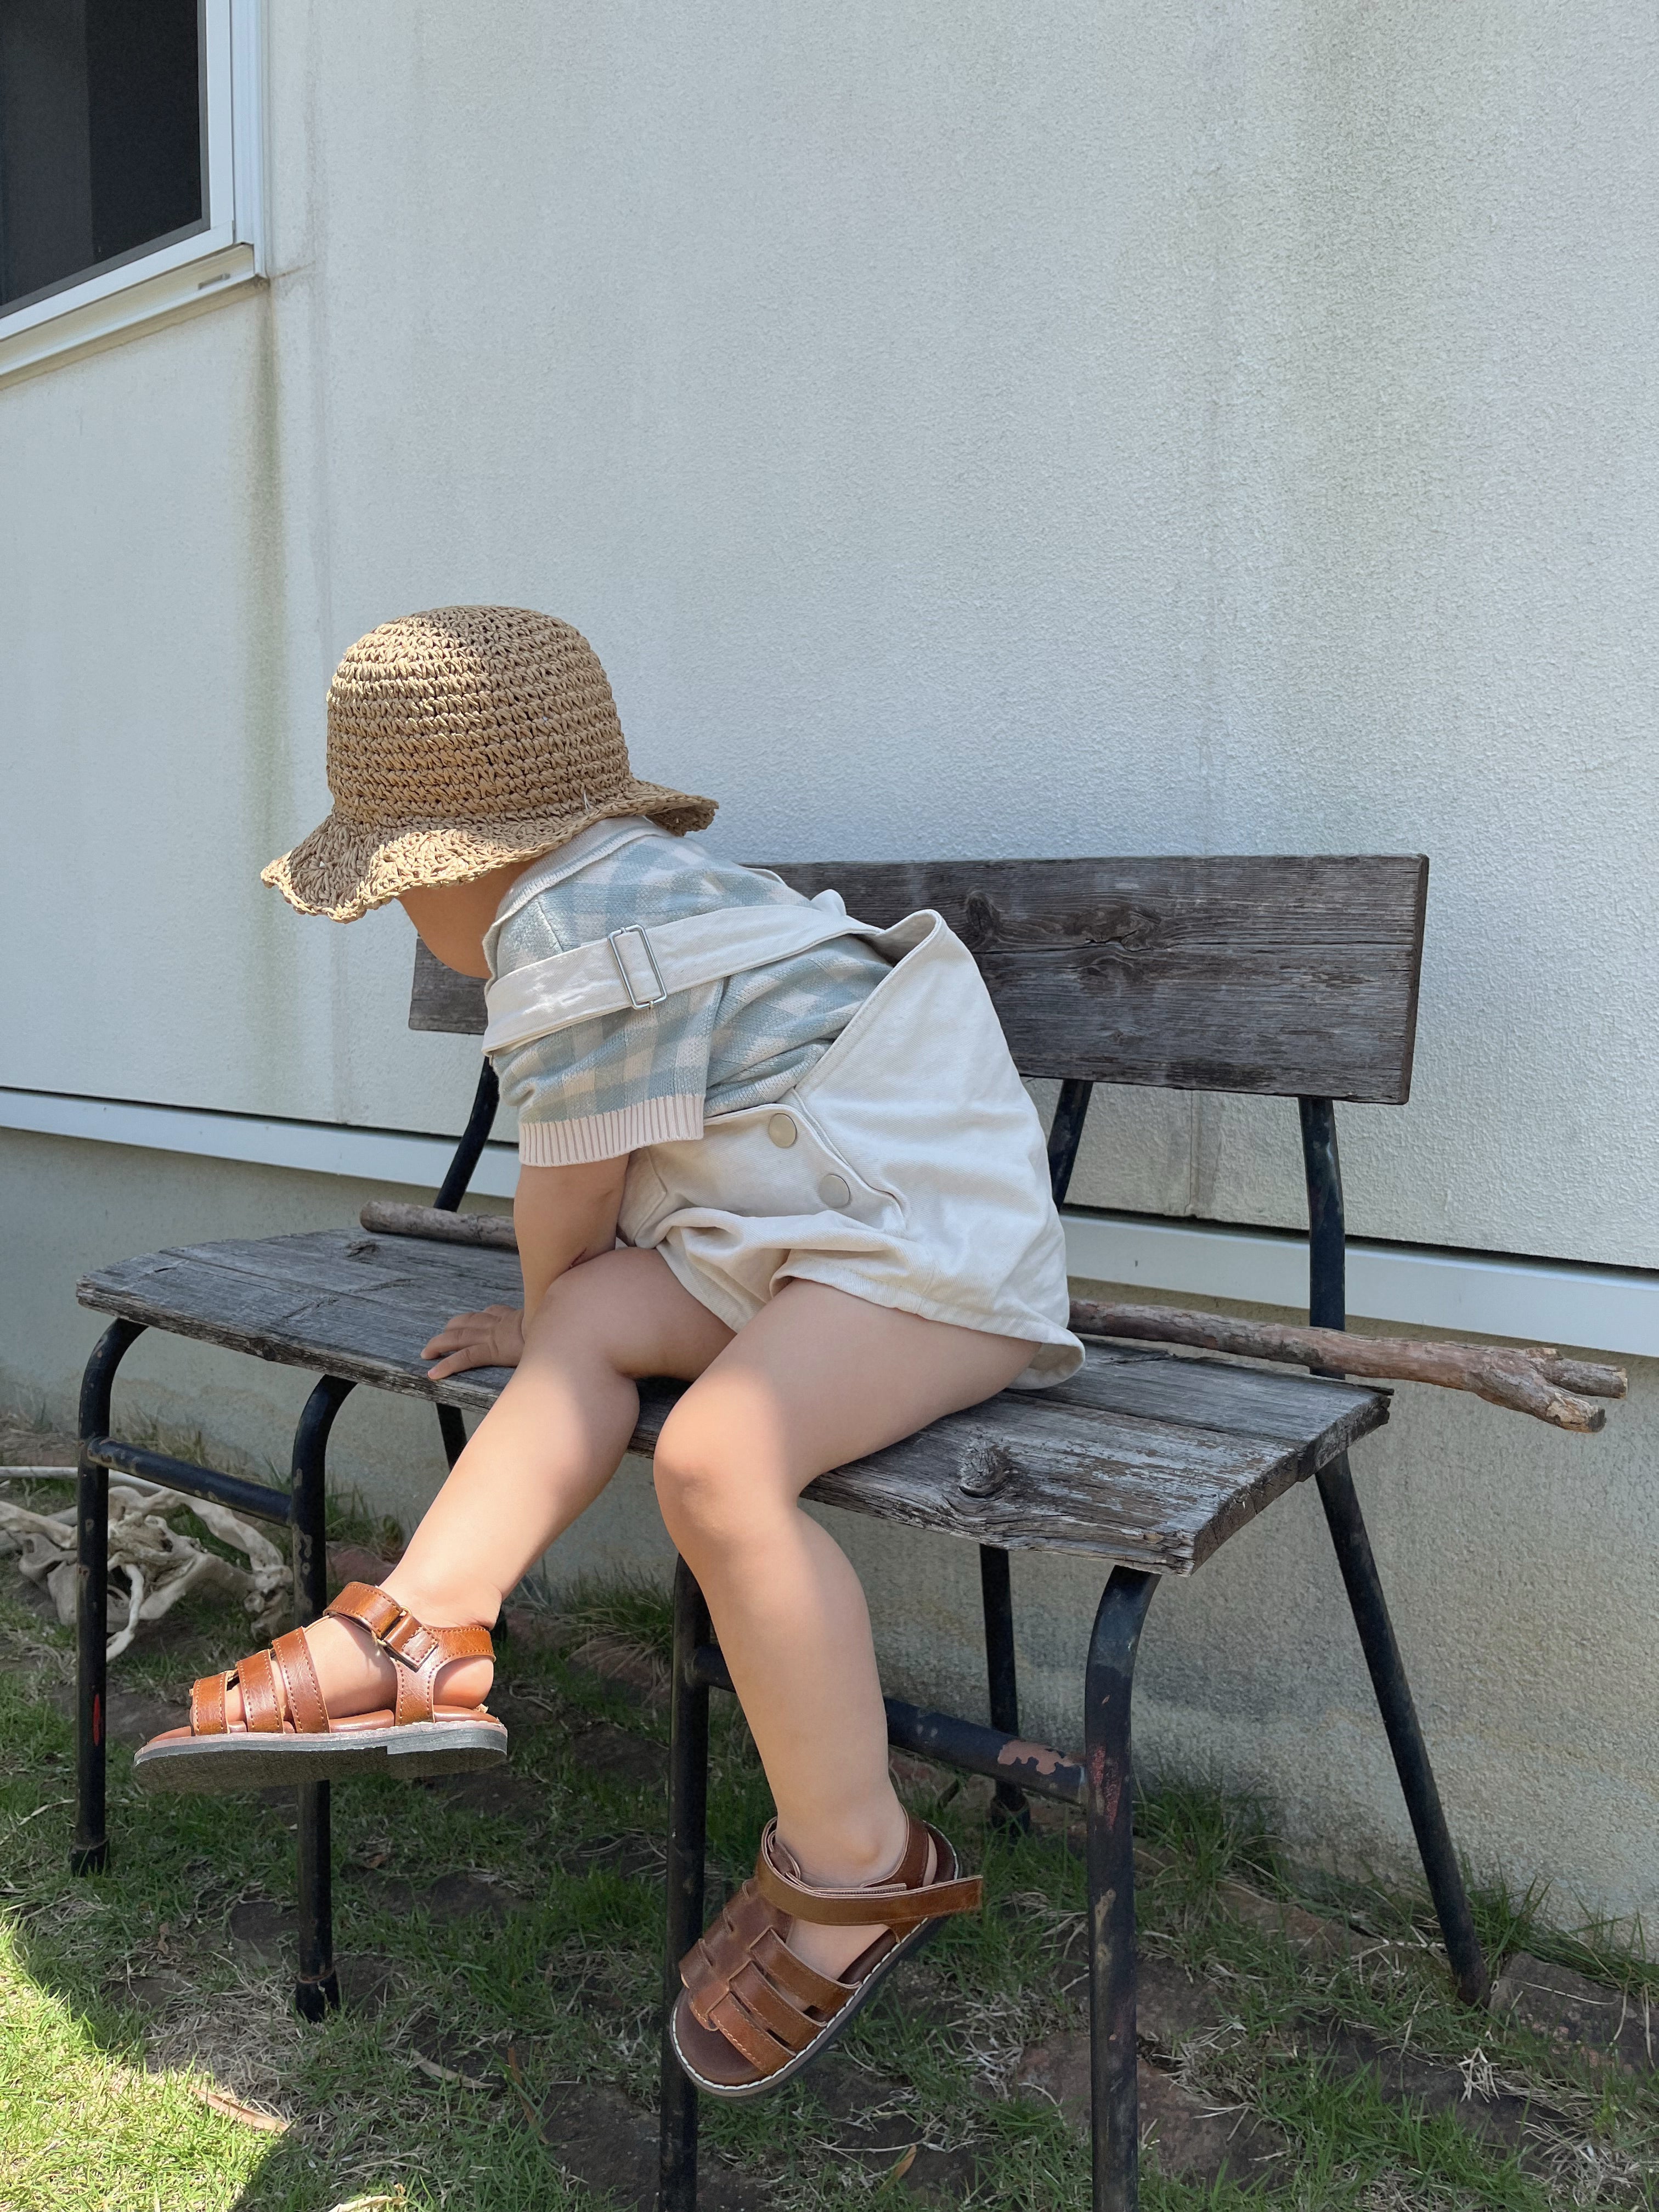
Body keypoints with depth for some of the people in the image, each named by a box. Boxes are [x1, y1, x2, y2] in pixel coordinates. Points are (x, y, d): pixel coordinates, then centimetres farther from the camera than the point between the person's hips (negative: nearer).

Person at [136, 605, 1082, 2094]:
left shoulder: (564, 930, -12)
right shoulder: (647, 886, 20)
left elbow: (568, 1201, -2)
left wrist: (543, 1325, 16)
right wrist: (556, 1328, 30)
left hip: (937, 1238, -11)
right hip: (802, 1235, 11)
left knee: (717, 1454, -28)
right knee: (599, 1315, -3)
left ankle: (855, 1864, -12)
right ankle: (419, 1644, -4)